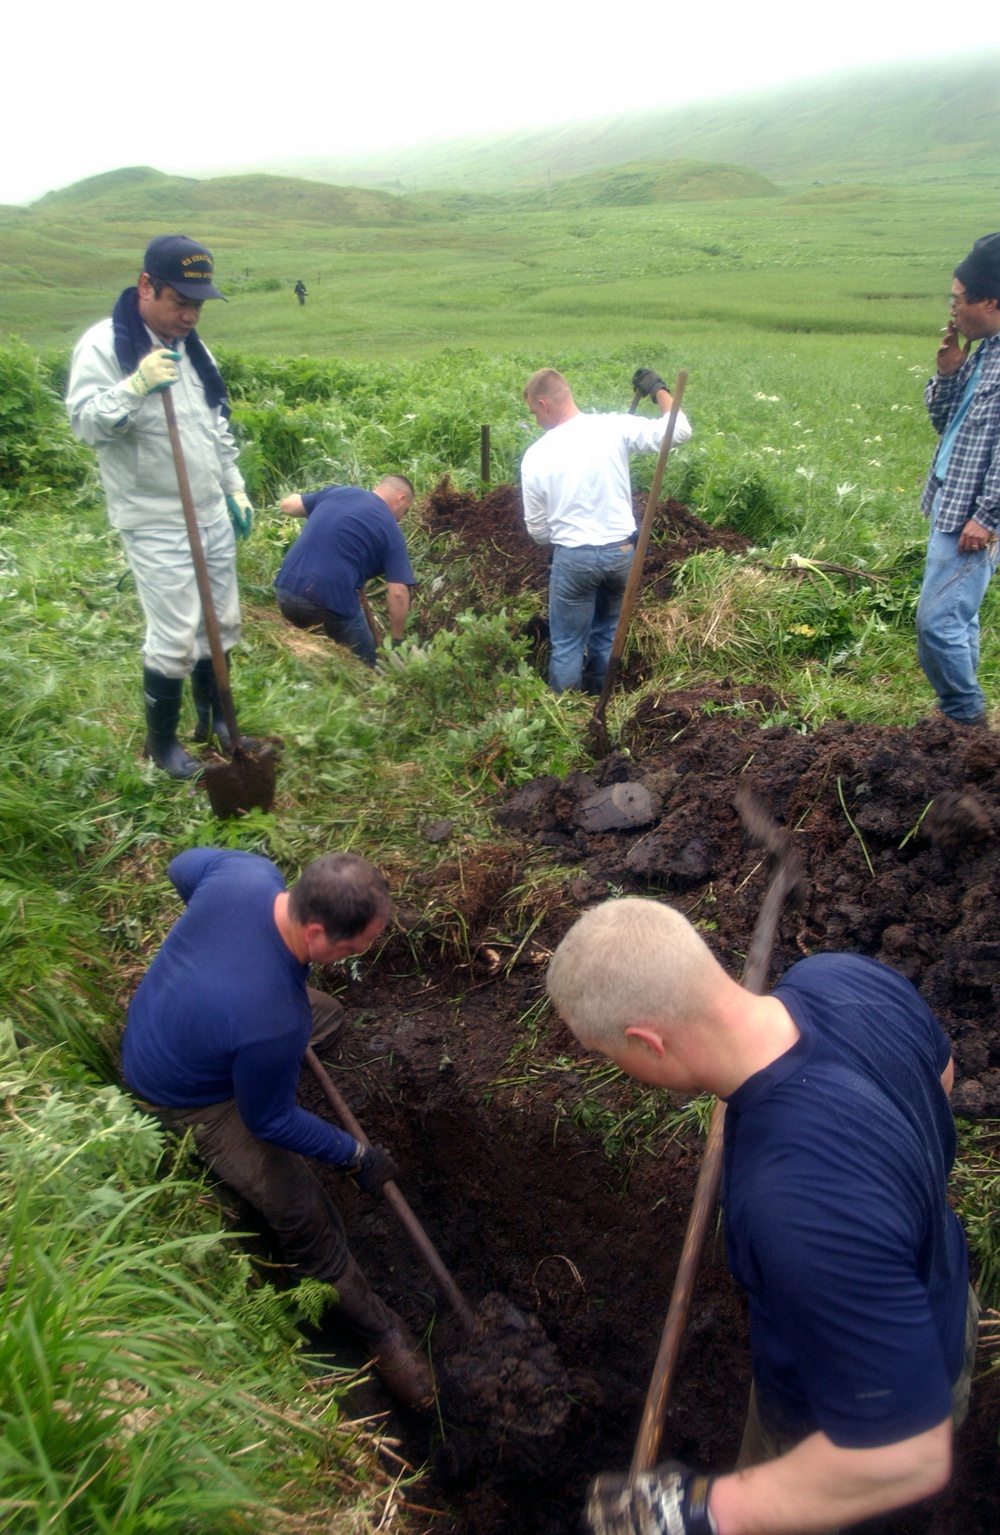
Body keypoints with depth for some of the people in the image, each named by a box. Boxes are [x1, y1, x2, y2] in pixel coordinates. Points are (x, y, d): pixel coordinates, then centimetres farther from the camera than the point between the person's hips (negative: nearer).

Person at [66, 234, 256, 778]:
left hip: (212, 513, 7)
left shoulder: (191, 346, 12)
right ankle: (161, 742, 14)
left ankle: (214, 718, 34)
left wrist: (235, 489, 19)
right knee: (175, 635, -6)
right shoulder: (104, 344, -11)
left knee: (222, 621, 14)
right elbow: (85, 423, -19)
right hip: (154, 524, -7)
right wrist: (136, 386, -32)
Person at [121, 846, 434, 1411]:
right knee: (302, 1211, -8)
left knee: (329, 1012, 19)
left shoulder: (248, 870, -29)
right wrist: (355, 1156, -10)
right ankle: (378, 1326, 13)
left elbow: (184, 866, -4)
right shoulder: (273, 1024, -44)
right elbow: (269, 1121, -24)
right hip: (190, 1097, -7)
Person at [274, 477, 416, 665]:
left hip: (285, 590, 5)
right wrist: (397, 642, 6)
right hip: (330, 600, -5)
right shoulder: (391, 529, 4)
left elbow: (287, 505, 28)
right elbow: (398, 594, -3)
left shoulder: (337, 491, 15)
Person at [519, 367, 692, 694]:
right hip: (621, 552, 3)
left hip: (573, 558, -3)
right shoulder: (614, 427, -6)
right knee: (607, 633, 21)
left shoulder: (536, 456, -7)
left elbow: (537, 528, 1)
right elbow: (679, 430, -4)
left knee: (567, 645, 10)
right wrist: (658, 390, 11)